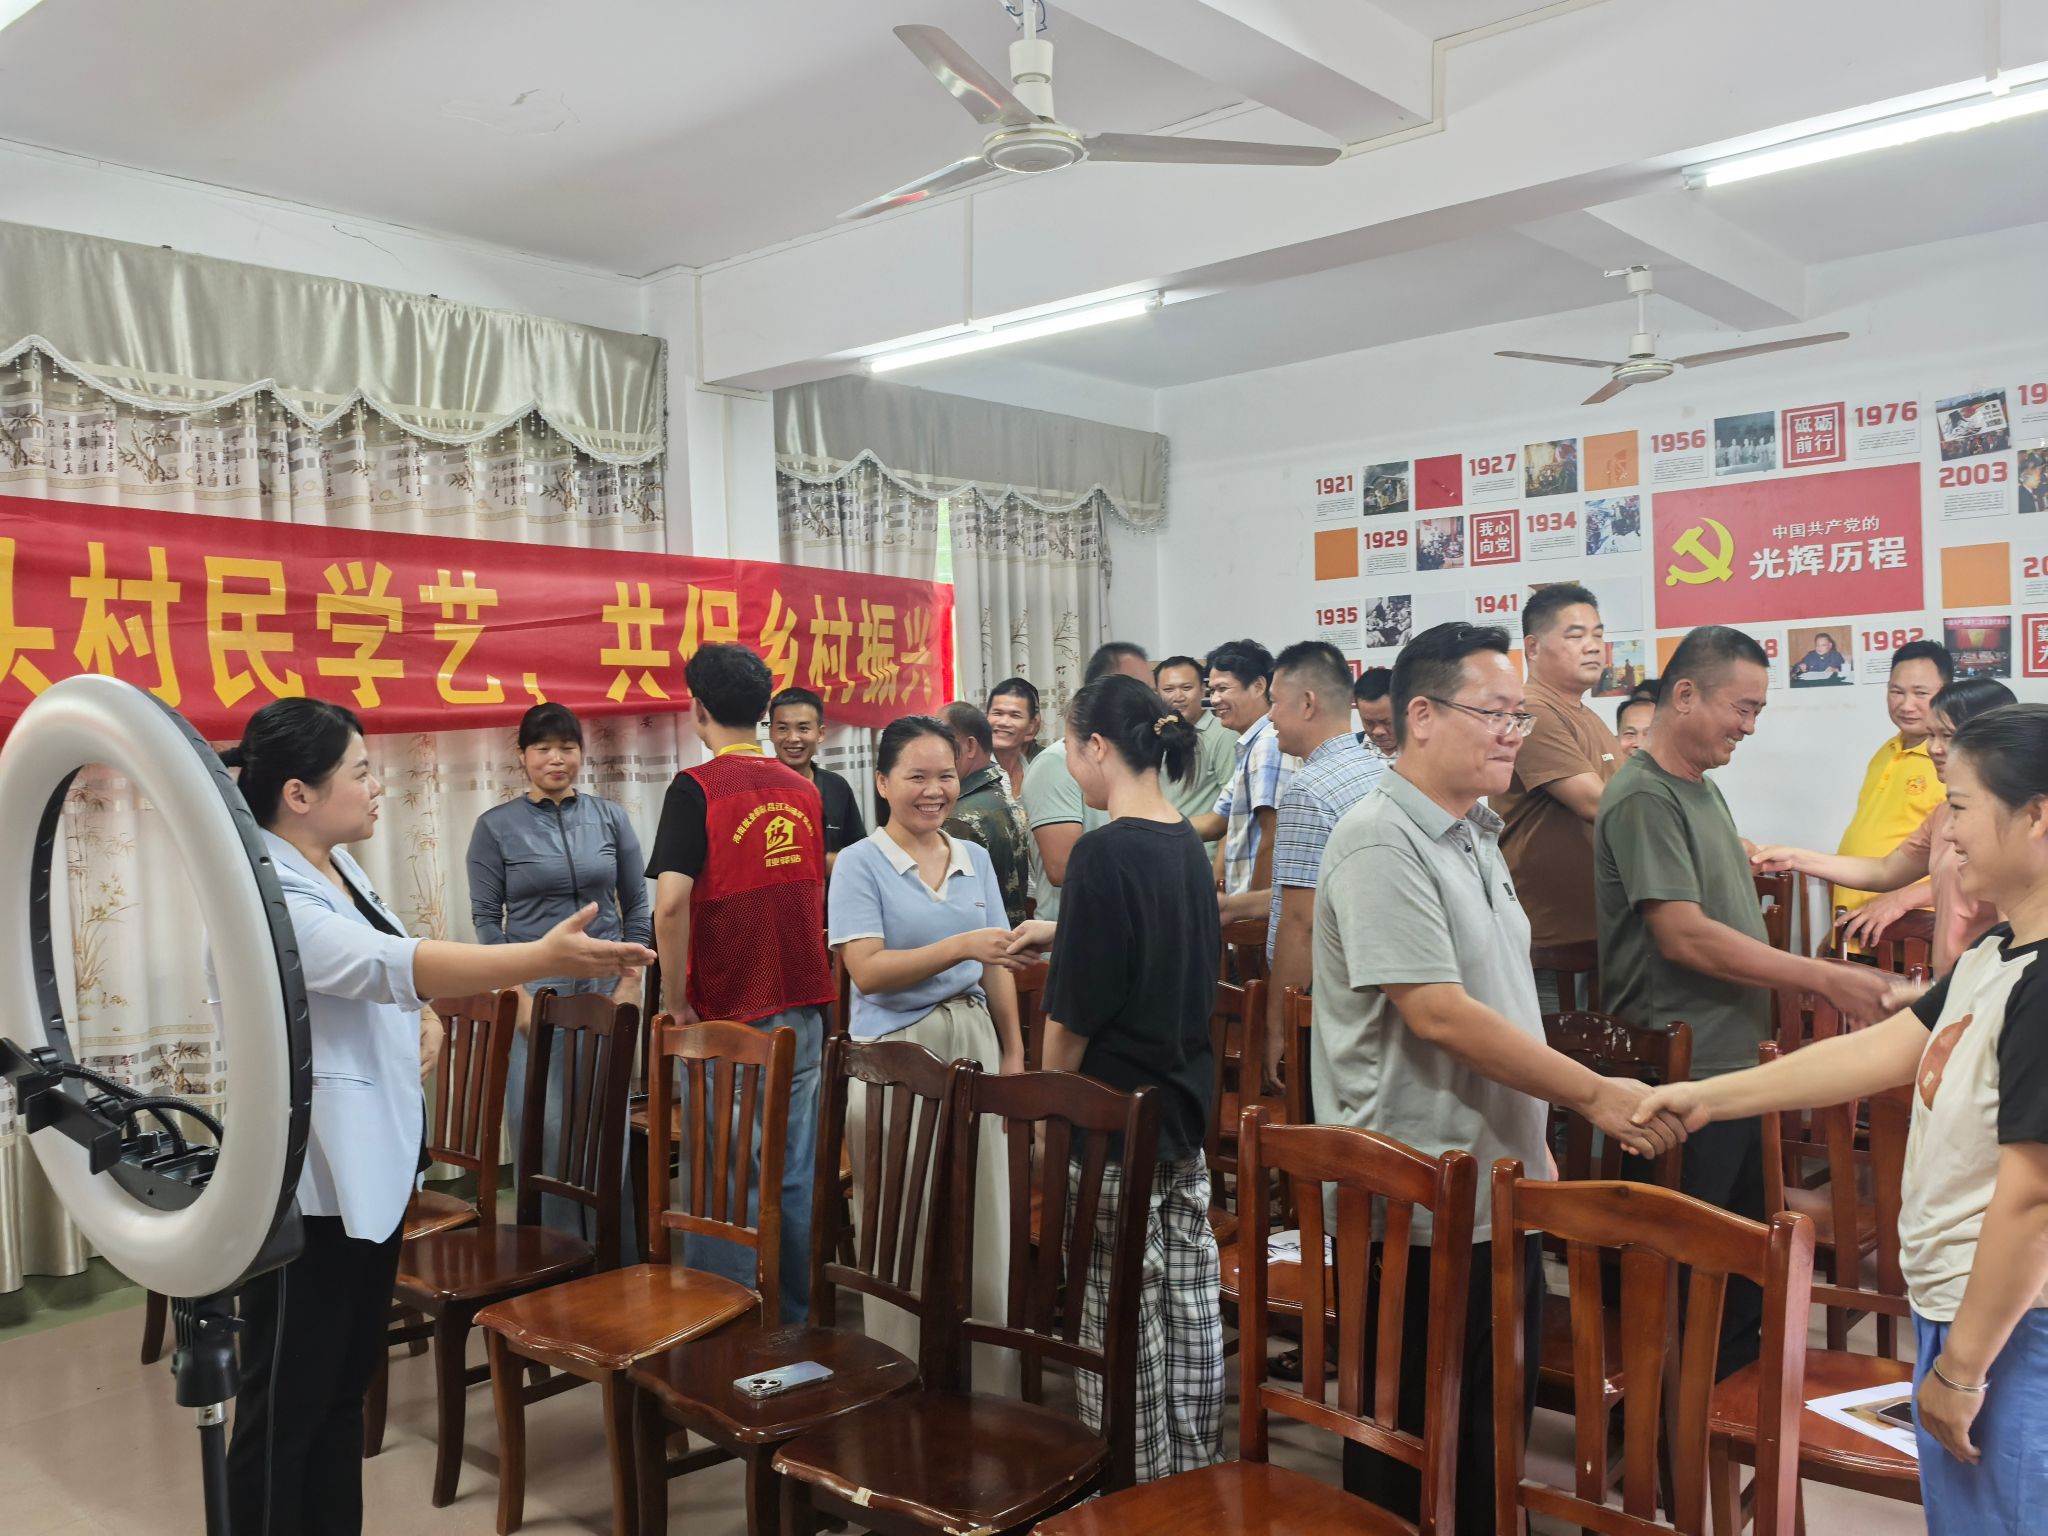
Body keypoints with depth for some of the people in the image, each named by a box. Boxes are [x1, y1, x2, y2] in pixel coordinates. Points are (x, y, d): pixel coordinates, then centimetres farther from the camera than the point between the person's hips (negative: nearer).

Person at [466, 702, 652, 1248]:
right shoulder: (496, 826, 1)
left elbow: (636, 906, 9)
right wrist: (517, 993, -8)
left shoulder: (609, 817, 6)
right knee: (544, 1128, -3)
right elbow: (486, 918, 0)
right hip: (534, 991, -2)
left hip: (605, 989, 2)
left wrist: (631, 981, 1)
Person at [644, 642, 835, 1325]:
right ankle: (796, 1315, 24)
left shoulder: (697, 788, -12)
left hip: (729, 1019, -5)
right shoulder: (803, 789, 6)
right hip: (802, 1011, 5)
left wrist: (677, 1003, -12)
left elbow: (671, 903, -23)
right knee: (794, 1175, 13)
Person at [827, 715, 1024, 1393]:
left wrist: (1014, 1052, 9)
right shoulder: (861, 864, -5)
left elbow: (996, 966, 14)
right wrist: (960, 946, -24)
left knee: (984, 1221, 8)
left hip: (972, 1046, 5)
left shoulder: (975, 859, 10)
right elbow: (868, 969, -15)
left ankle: (987, 1382, 23)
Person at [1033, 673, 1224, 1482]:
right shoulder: (1188, 844, 5)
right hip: (1187, 1110, 8)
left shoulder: (1104, 851, -19)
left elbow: (1072, 1016, -16)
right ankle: (1195, 1474, 30)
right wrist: (1059, 936, 24)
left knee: (1122, 1322, 4)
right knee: (1190, 1306, 17)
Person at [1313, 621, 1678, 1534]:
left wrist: (1536, 1138, 18)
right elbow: (1440, 1015, -24)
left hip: (1497, 1190, 9)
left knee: (1496, 1428, 19)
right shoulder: (1381, 844, -18)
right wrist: (1593, 1095, -19)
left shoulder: (1474, 835, 11)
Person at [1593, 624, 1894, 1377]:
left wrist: (1759, 1027, 20)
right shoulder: (1643, 798, -18)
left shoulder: (1703, 788, 13)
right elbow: (1684, 936, -23)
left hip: (1733, 1063, 9)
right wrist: (1826, 979, -20)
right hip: (1684, 1077, -9)